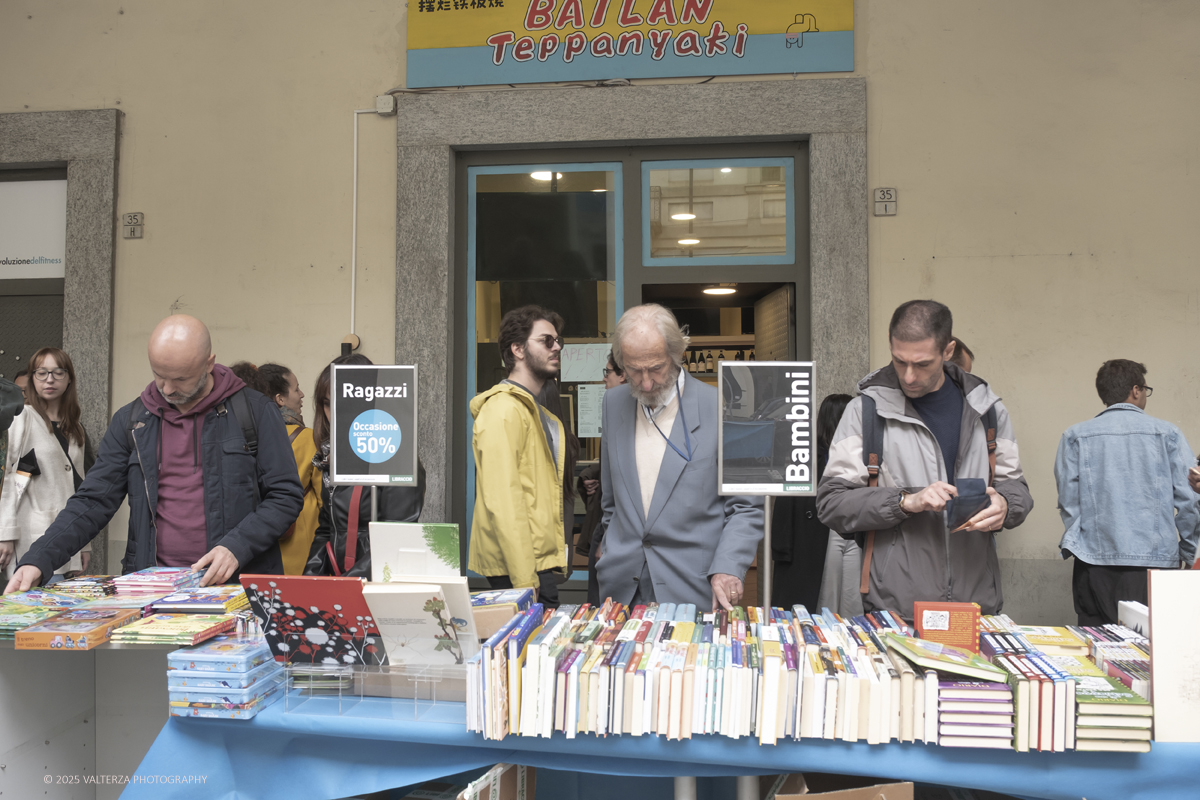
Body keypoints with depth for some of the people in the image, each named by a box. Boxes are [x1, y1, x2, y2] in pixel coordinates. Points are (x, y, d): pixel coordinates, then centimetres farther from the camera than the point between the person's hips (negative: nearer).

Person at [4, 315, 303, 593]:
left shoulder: (254, 411, 1)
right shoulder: (131, 421, 11)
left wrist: (237, 547, -14)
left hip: (239, 587, -4)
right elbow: (92, 502, 10)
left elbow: (286, 495, 0)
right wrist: (38, 560, -5)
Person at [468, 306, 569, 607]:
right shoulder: (503, 409, -12)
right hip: (522, 569, -9)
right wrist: (525, 581, -22)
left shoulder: (536, 413, 21)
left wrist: (550, 564, 15)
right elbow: (502, 500, -20)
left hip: (540, 562, 9)